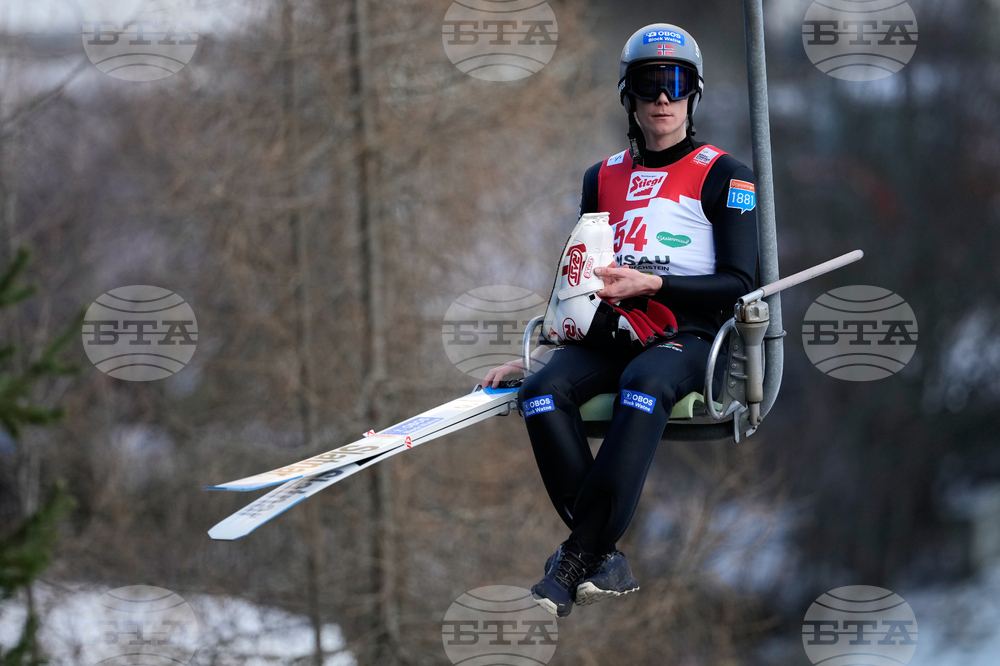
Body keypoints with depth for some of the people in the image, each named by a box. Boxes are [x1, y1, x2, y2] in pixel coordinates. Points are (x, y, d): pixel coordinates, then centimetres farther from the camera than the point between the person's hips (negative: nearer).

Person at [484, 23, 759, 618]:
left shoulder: (723, 176, 4)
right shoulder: (604, 178, 19)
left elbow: (739, 284, -4)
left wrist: (651, 285, -15)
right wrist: (543, 349, 7)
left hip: (688, 335, -4)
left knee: (643, 386, -40)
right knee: (543, 390, -29)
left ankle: (575, 564, -40)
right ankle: (607, 565, -31)